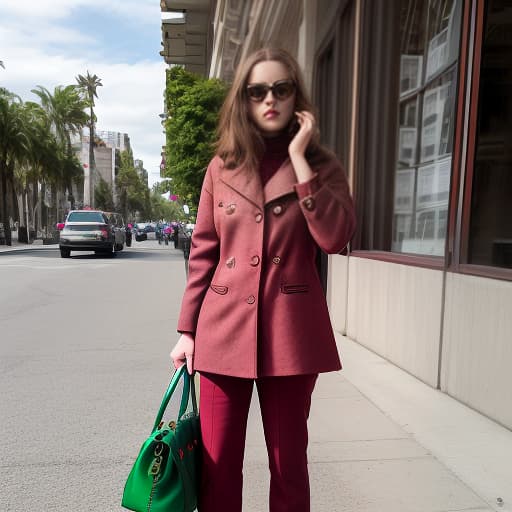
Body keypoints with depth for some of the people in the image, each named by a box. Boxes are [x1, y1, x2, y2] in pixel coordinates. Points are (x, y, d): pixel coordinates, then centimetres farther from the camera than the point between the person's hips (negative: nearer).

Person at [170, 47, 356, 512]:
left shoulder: (321, 165, 4)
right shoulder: (222, 168, 7)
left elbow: (335, 237, -14)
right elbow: (203, 255, 8)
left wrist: (298, 155, -12)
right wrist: (188, 330, 4)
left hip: (291, 331, -1)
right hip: (225, 328, 2)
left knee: (289, 465, 13)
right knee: (217, 467, 10)